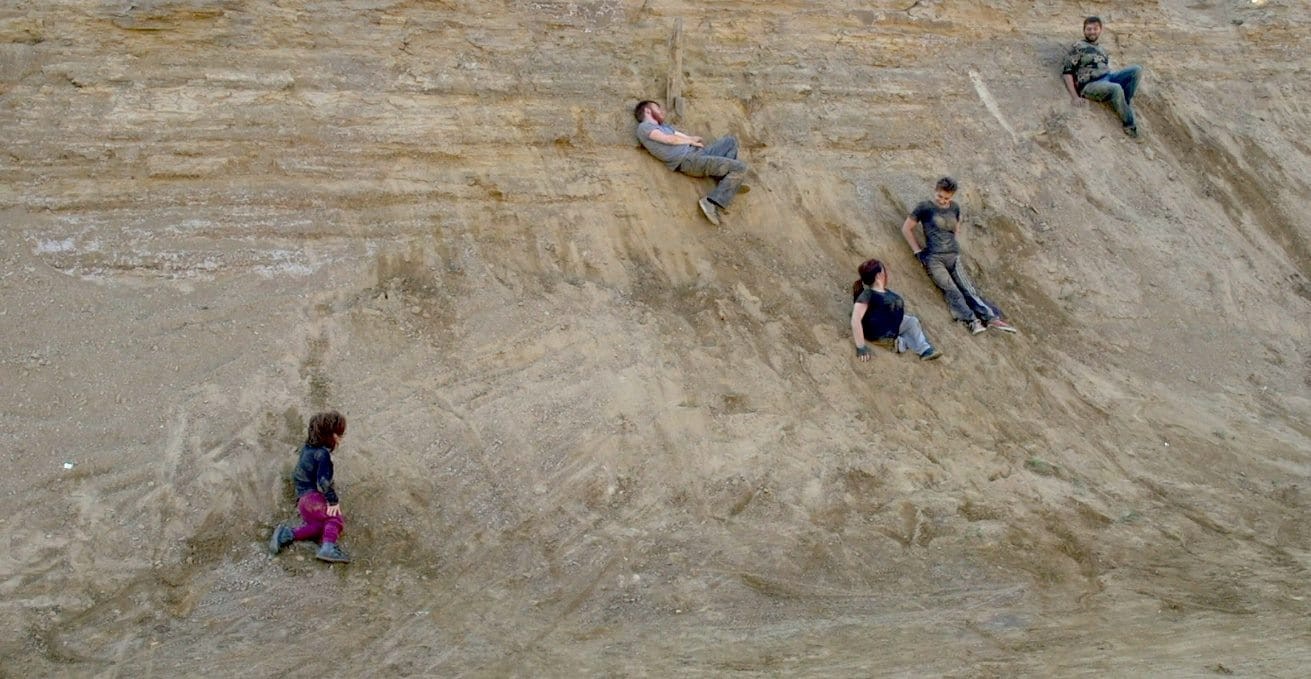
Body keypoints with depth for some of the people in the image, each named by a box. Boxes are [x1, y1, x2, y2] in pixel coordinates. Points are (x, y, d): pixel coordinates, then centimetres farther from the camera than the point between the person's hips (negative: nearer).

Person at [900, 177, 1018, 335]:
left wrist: (956, 246, 17)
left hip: (953, 257, 4)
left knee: (968, 288, -8)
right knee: (951, 290, -19)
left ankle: (992, 318, -18)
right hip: (933, 258, -4)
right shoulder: (925, 208, 0)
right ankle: (971, 321, -30)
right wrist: (918, 251, -1)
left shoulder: (955, 208, 15)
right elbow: (906, 229, 3)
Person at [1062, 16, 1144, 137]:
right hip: (1090, 85, -7)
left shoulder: (1101, 49, 26)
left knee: (1137, 69, -13)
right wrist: (1074, 96, -15)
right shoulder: (1078, 47, 4)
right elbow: (1067, 71, -4)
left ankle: (1125, 104, -11)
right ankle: (1129, 124, -21)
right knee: (1116, 88, -36)